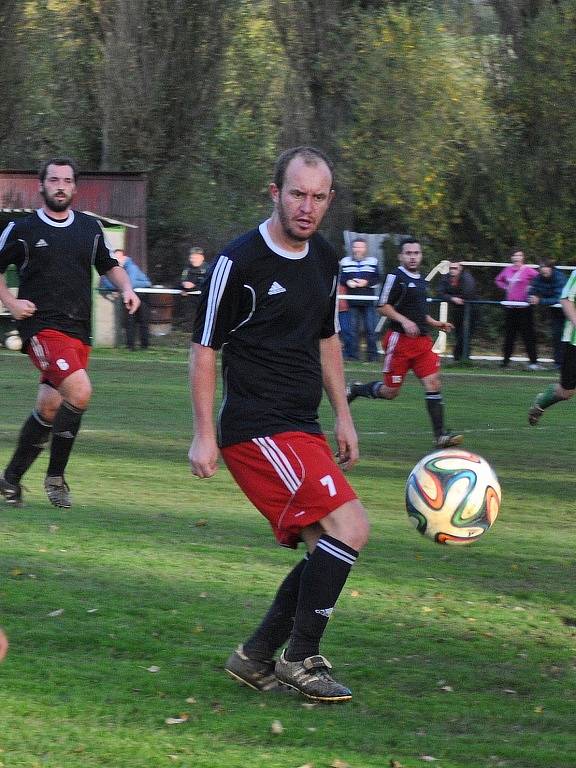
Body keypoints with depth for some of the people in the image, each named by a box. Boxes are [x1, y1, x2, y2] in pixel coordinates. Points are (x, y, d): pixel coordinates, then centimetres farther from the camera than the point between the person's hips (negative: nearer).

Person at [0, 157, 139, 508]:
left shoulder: (90, 227, 12)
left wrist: (126, 288, 8)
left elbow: (109, 265, 27)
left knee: (49, 408, 5)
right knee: (80, 391, -24)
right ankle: (55, 476, -10)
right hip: (41, 326, -5)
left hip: (78, 331, 5)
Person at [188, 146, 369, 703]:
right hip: (256, 428, -9)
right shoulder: (239, 261, -11)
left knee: (329, 550, 5)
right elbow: (203, 348, -7)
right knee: (349, 527, -19)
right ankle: (301, 658, -8)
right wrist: (203, 436, -10)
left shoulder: (325, 261, 11)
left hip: (302, 431, 9)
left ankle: (257, 657, 16)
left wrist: (343, 417, 21)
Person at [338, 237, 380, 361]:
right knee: (353, 328, 2)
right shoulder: (345, 262, 11)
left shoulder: (373, 261, 8)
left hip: (368, 300, -1)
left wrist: (366, 282, -13)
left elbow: (377, 278, 3)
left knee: (370, 328, -2)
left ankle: (372, 354, 4)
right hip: (352, 300, 1)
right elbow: (340, 278, 8)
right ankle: (353, 354, 8)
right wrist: (347, 282, -12)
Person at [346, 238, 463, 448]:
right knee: (391, 391, 0)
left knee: (433, 382, -7)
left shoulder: (421, 280, 17)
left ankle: (440, 433, -8)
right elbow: (383, 307, -12)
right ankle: (355, 390, 26)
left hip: (423, 340, 7)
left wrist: (436, 324, 19)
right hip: (399, 339, -7)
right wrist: (404, 321, -23)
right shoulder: (396, 277, -9)